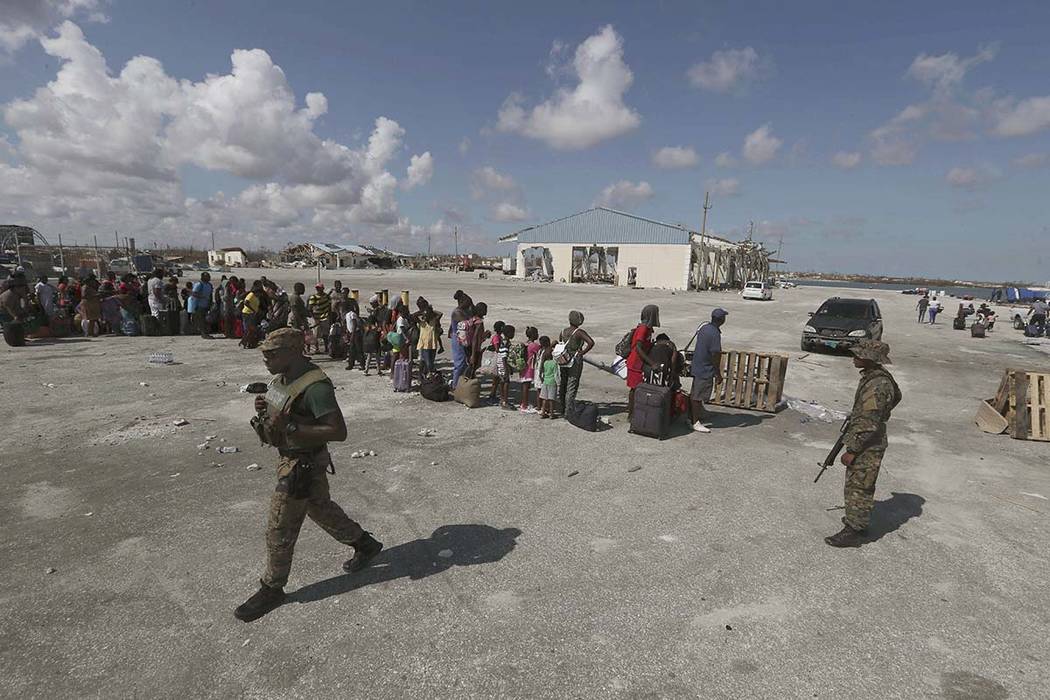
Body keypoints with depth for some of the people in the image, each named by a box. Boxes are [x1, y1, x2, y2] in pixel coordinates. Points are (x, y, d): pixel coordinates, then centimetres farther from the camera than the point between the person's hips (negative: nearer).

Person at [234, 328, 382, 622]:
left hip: (302, 466, -10)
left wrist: (290, 427, -31)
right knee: (320, 508, 24)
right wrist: (264, 408, -6)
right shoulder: (285, 376, 1)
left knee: (279, 531, 5)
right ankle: (365, 544, 42)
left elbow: (338, 431, -30)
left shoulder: (315, 386, -28)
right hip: (288, 457, 10)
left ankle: (271, 589, 27)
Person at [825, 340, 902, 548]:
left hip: (868, 447, -10)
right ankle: (858, 521, 34)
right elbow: (896, 395, 26)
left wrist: (852, 450, -21)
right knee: (858, 485, 21)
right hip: (867, 444, 10)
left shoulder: (876, 386, -26)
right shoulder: (874, 376, 5)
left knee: (859, 487, -1)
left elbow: (869, 424, -26)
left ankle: (853, 531, 9)